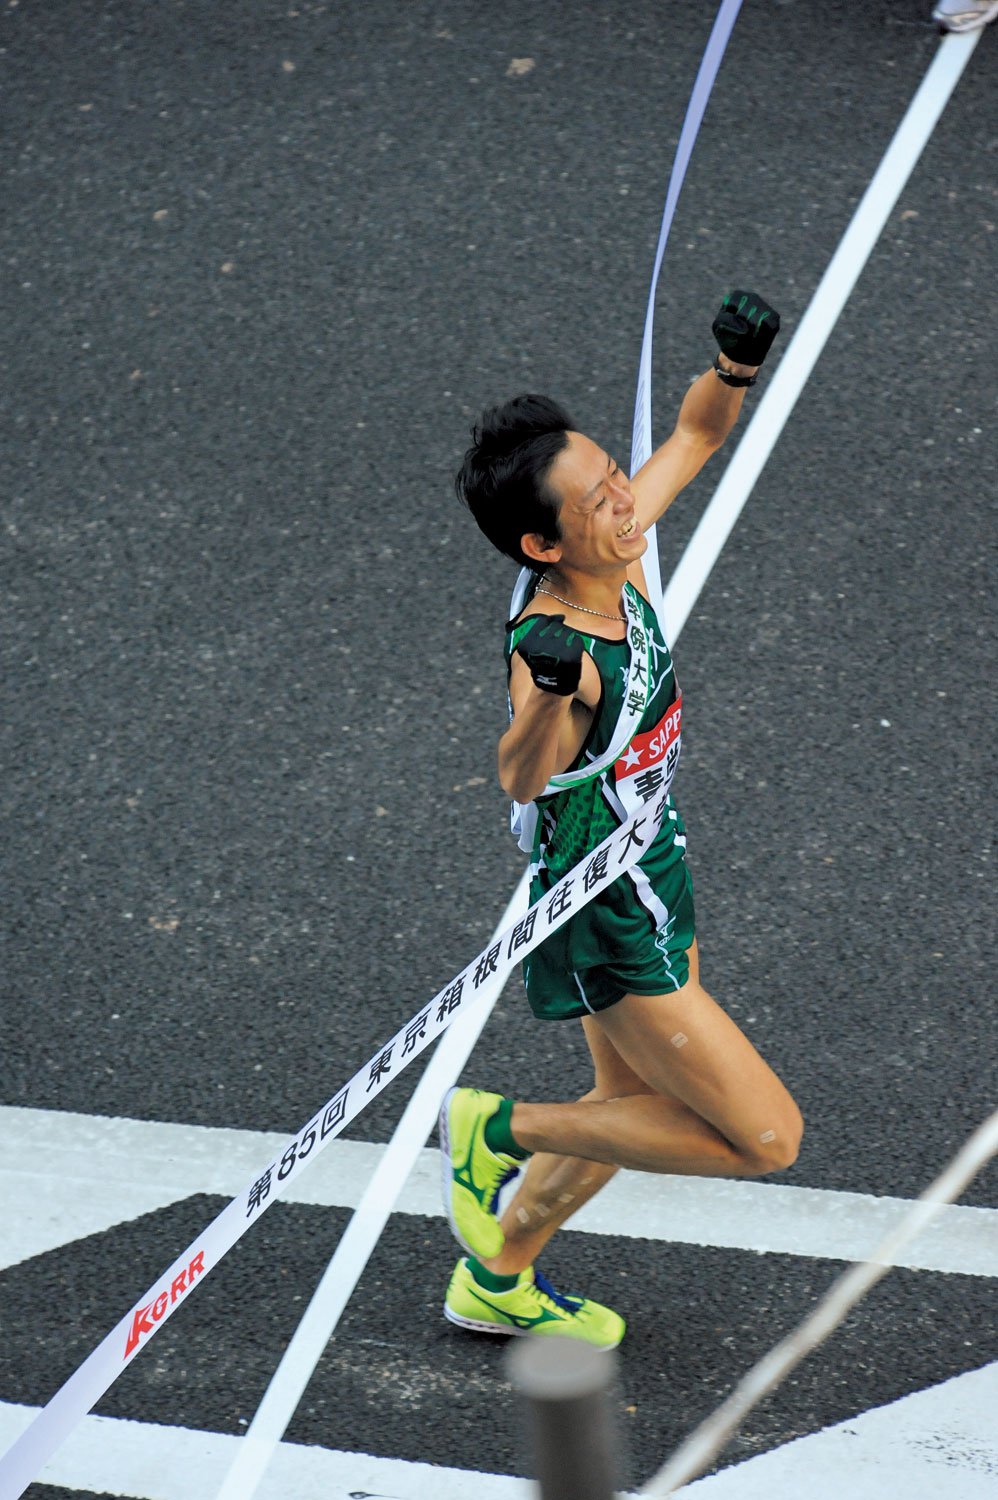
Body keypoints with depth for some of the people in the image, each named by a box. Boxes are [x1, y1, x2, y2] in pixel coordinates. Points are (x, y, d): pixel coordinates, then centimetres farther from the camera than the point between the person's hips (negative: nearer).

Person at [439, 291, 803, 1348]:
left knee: (639, 1105, 26)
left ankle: (497, 1279, 46)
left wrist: (735, 368, -15)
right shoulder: (548, 642, -33)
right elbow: (523, 779, -51)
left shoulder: (618, 557, -9)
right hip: (605, 924, -9)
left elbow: (695, 433, 5)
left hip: (650, 875, 9)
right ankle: (497, 1134, 7)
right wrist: (551, 696, -71)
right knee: (764, 1135, -3)